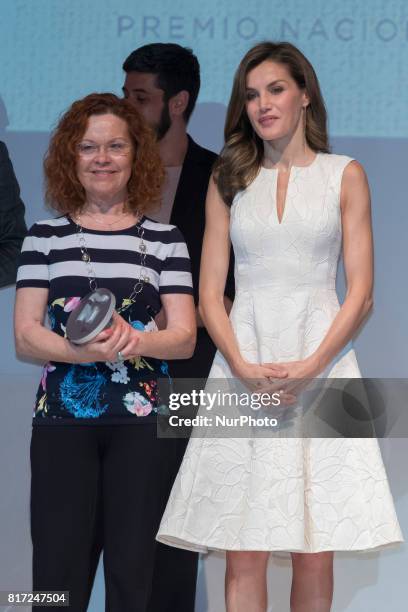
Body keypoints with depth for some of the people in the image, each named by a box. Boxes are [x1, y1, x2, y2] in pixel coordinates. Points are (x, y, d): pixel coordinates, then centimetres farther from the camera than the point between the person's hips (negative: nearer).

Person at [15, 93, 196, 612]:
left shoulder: (164, 240, 7)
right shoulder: (45, 237, 8)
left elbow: (185, 336, 0)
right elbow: (24, 335, 1)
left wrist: (133, 340, -21)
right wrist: (79, 350, -20)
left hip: (141, 421, 0)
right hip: (62, 420, 0)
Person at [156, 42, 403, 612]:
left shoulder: (345, 175, 8)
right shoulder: (229, 181, 13)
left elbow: (361, 293, 1)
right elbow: (210, 293, 7)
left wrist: (308, 368, -12)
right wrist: (243, 367, -10)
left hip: (320, 363, -1)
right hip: (244, 366, 1)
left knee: (314, 555, -3)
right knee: (244, 554, -4)